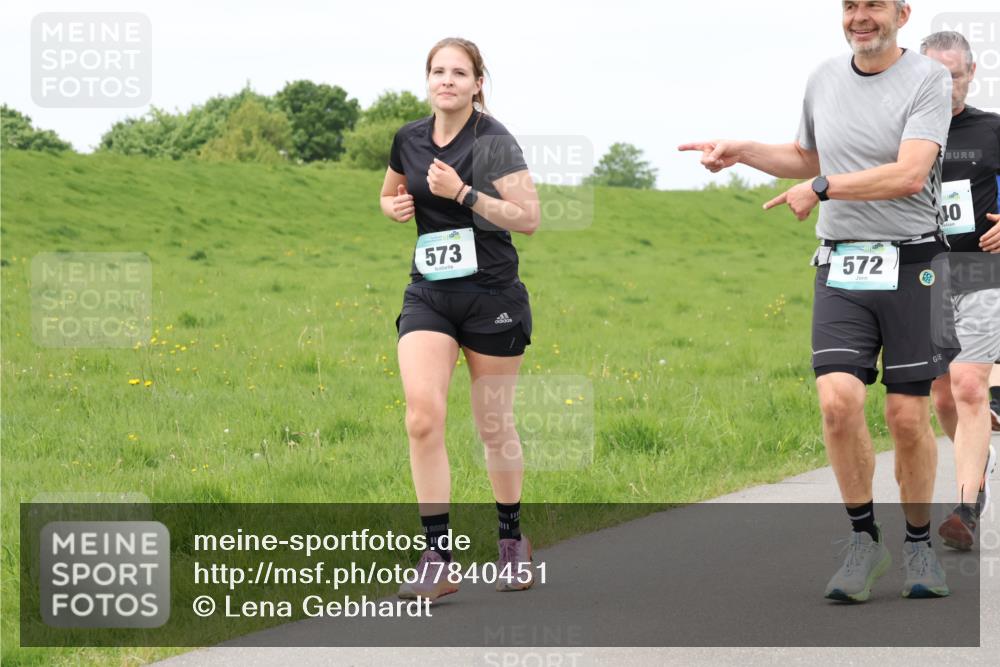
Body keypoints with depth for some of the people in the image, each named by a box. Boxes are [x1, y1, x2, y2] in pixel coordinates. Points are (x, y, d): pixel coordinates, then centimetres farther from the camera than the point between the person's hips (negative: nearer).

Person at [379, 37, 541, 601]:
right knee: (423, 418, -14)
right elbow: (390, 195, 25)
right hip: (429, 295, 4)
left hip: (492, 295, -4)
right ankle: (438, 559, -13)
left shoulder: (493, 141, -11)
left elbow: (529, 218, -17)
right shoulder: (409, 140, 6)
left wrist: (463, 194, -23)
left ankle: (512, 538, 30)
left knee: (494, 425, 7)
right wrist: (396, 206, 2)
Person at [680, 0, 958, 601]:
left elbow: (911, 174, -18)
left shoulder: (929, 80, -5)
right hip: (841, 267, 3)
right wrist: (740, 152, 18)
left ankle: (919, 543, 18)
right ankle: (865, 540, 1)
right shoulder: (824, 80, 12)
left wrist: (823, 188, -14)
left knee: (908, 415, -1)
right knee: (838, 400, -14)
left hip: (909, 265, -3)